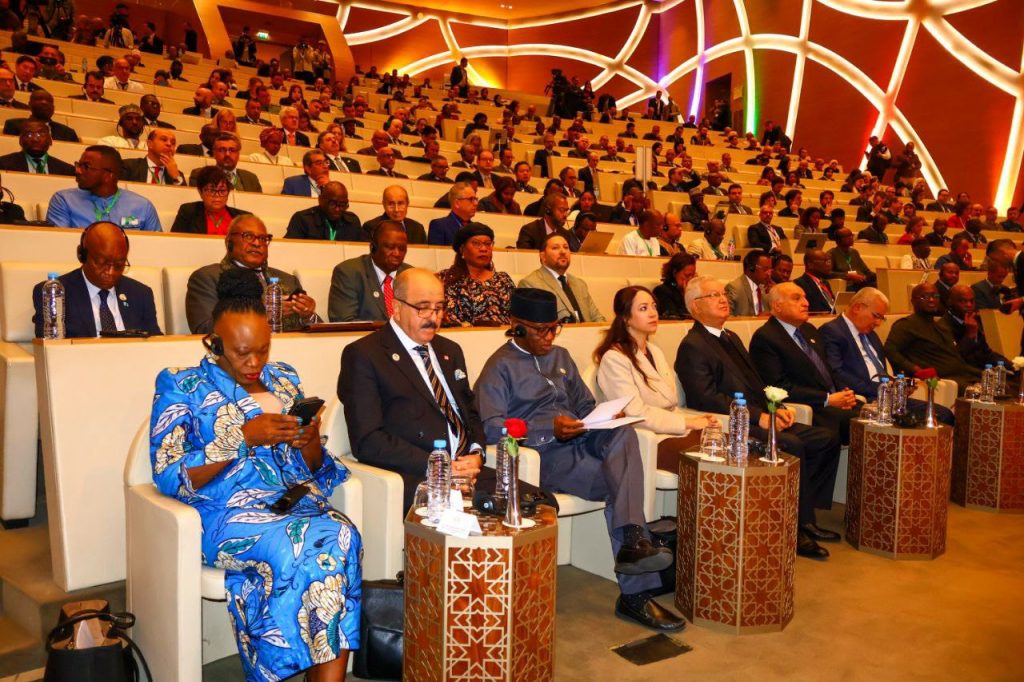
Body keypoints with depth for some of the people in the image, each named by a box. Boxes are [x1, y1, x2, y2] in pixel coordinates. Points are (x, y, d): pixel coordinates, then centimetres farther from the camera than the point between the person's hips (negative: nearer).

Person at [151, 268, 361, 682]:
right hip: (225, 514, -4)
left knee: (342, 537, -30)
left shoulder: (284, 380, 17)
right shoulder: (182, 387, 4)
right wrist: (243, 437, -15)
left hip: (297, 502, 4)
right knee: (294, 549, -34)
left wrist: (311, 442, -7)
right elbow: (170, 478, -7)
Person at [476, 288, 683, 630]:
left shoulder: (560, 356, 25)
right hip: (543, 452, -6)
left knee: (623, 432, -27)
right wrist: (551, 429, -23)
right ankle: (636, 592, -21)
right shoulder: (500, 366, 2)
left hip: (582, 438, 6)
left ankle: (632, 542, -31)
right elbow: (491, 426, -12)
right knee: (621, 486, -25)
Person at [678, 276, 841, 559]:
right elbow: (708, 399, -17)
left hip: (762, 419, 9)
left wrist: (776, 408, 4)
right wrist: (759, 417, -19)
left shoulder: (731, 338, 22)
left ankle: (804, 517, 4)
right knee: (793, 445, -29)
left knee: (827, 438, -2)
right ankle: (796, 528, -14)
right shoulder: (692, 347, -7)